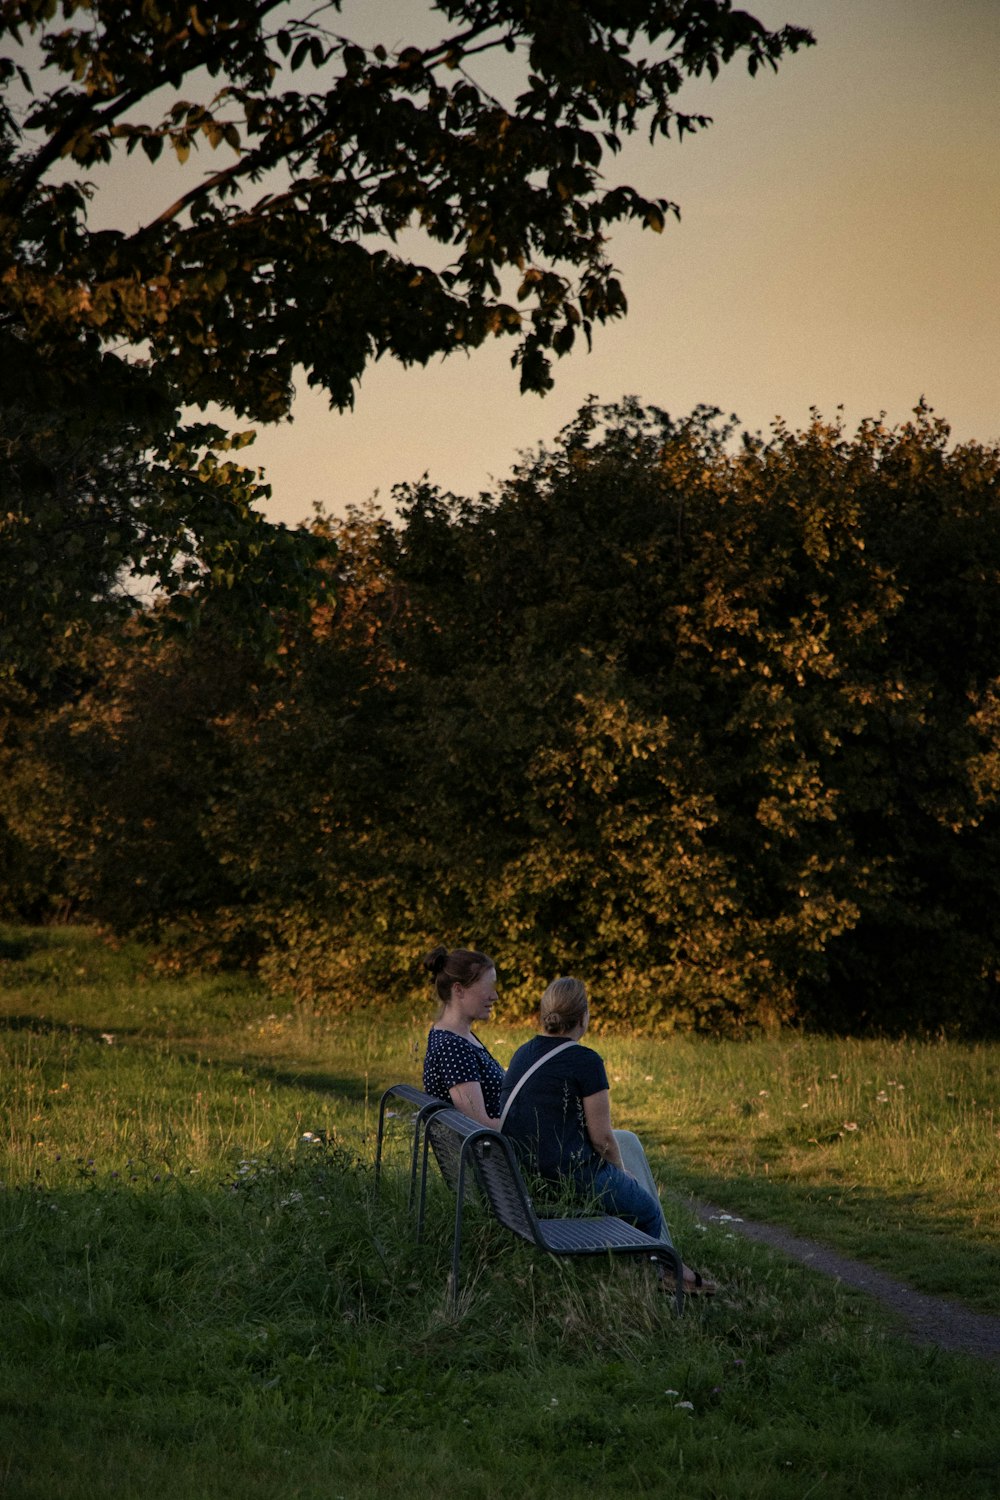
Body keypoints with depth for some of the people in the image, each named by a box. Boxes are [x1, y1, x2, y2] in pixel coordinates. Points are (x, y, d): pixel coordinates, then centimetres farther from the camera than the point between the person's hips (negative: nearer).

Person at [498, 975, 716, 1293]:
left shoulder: (523, 1054, 8)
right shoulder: (586, 1061, -17)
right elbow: (602, 1138, -14)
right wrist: (622, 1173, 8)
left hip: (524, 1172, 8)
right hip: (571, 1178, -8)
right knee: (648, 1211, 18)